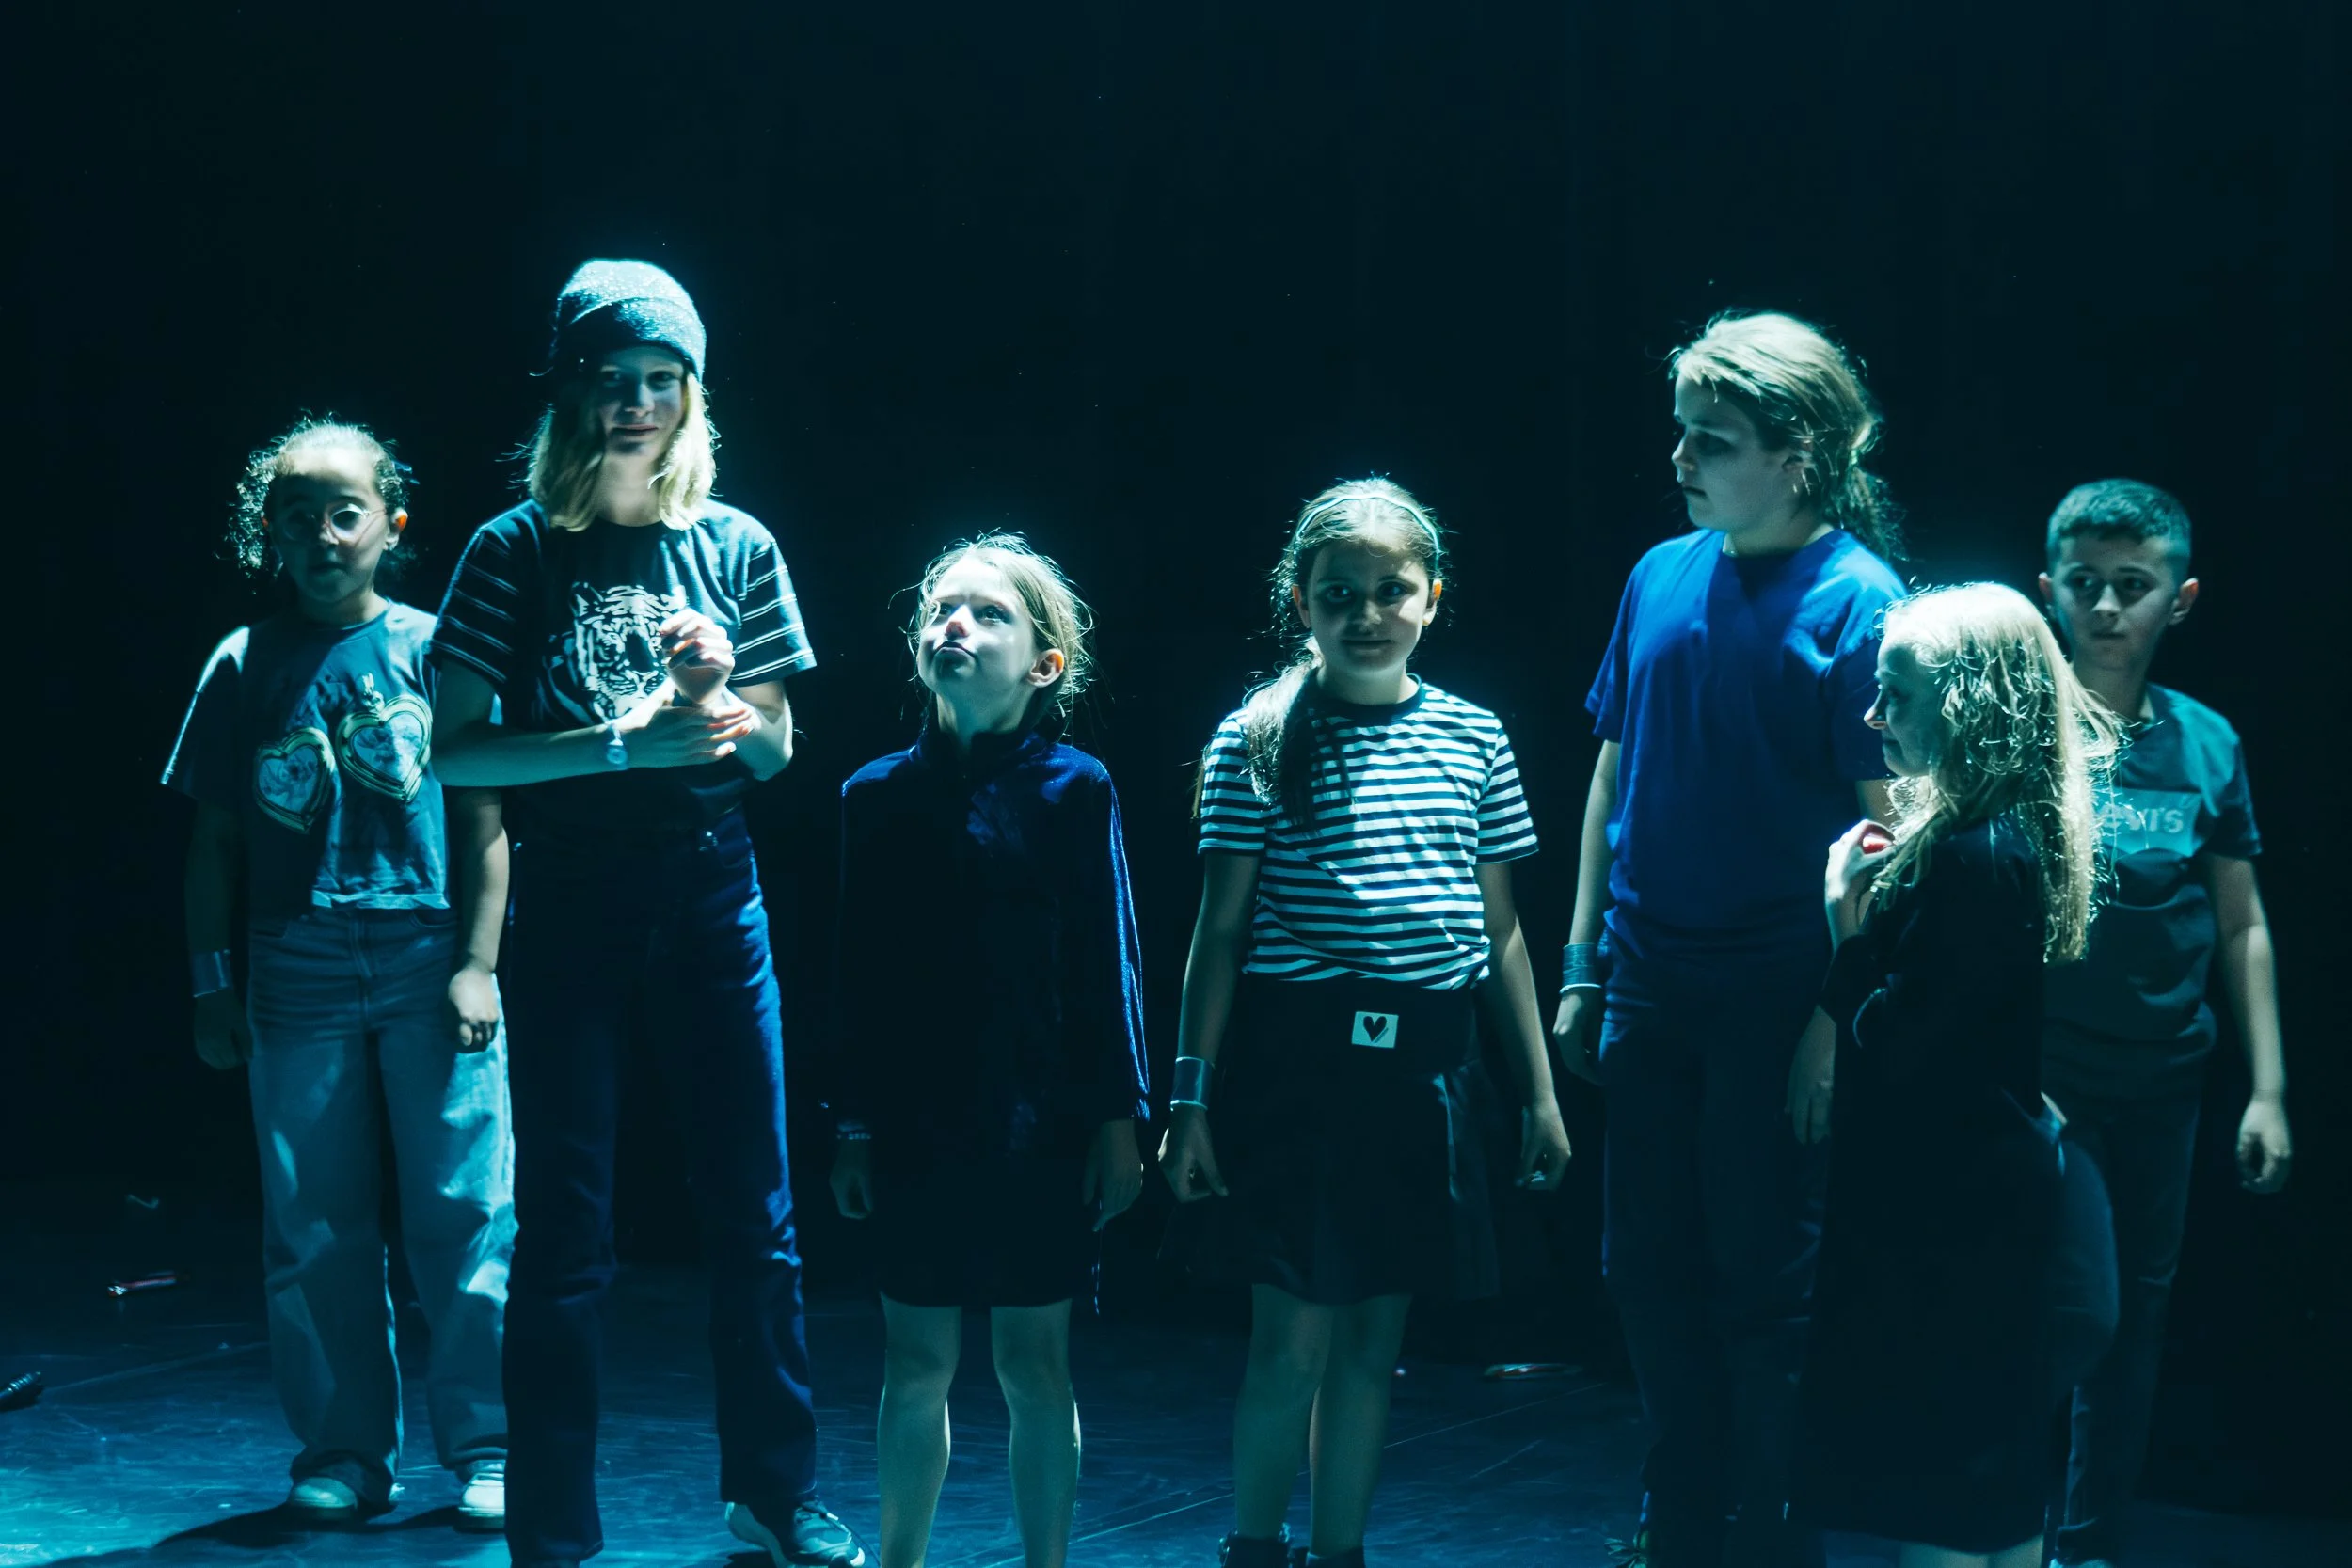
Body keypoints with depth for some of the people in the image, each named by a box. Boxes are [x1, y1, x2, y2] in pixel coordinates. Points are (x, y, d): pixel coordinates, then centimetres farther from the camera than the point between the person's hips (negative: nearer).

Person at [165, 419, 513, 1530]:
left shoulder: (434, 649, 4)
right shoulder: (244, 667, 9)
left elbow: (484, 821, 3)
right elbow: (217, 838, 12)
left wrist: (478, 964, -4)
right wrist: (211, 982, 7)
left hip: (428, 964, -2)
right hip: (298, 971, 2)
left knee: (465, 1218, -3)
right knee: (315, 1230, 4)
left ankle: (487, 1453, 5)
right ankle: (344, 1454, 14)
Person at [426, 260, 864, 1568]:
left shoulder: (736, 551, 5)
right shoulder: (516, 553, -2)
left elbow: (772, 751, 9)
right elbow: (457, 751, -8)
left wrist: (720, 693, -12)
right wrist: (634, 740, -17)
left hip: (713, 905, 2)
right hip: (569, 914, -2)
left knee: (756, 1212, 8)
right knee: (565, 1233, 1)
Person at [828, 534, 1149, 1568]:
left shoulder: (1073, 790, -4)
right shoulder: (877, 795, 4)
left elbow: (1109, 962, -3)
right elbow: (859, 975, 6)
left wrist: (1118, 1120, -5)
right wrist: (852, 1129, 6)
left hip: (1039, 1124, -2)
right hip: (915, 1125, 2)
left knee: (1033, 1363, 6)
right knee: (916, 1363, 9)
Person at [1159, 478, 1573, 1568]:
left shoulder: (1473, 739, 7)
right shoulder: (1259, 740, -3)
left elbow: (1502, 933, 12)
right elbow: (1220, 932, -2)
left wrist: (1539, 1092, 11)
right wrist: (1190, 1099, -5)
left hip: (1424, 1063, 4)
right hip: (1296, 1055, -3)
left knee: (1373, 1336, 11)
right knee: (1292, 1340, -2)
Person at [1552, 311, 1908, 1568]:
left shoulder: (1856, 602, -12)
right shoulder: (1663, 577, 6)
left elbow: (1884, 826, -13)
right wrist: (1583, 964, 11)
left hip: (1779, 993, -6)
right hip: (1653, 982, 6)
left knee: (1765, 1286, 3)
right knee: (1650, 1273, 14)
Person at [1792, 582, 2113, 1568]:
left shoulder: (1975, 856, -20)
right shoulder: (2011, 837, 10)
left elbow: (1896, 1045, -19)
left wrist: (1849, 921, -7)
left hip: (1945, 1206, -10)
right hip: (1993, 1188, 10)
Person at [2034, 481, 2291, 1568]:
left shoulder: (2207, 744, 2)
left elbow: (2242, 927, 7)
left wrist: (2267, 1090, 5)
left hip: (2163, 1083, 4)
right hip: (2044, 1083, -4)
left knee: (2136, 1317, 11)